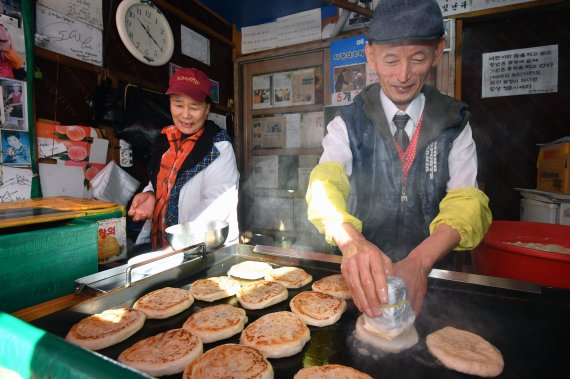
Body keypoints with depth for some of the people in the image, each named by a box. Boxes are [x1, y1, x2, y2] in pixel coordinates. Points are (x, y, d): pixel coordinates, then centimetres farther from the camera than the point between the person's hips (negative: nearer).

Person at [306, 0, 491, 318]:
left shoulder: (455, 124, 0)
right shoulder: (348, 124, -3)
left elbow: (466, 201, -11)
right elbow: (326, 184, -19)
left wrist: (419, 261, -29)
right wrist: (353, 243, -38)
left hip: (431, 271, 1)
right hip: (361, 277, 0)